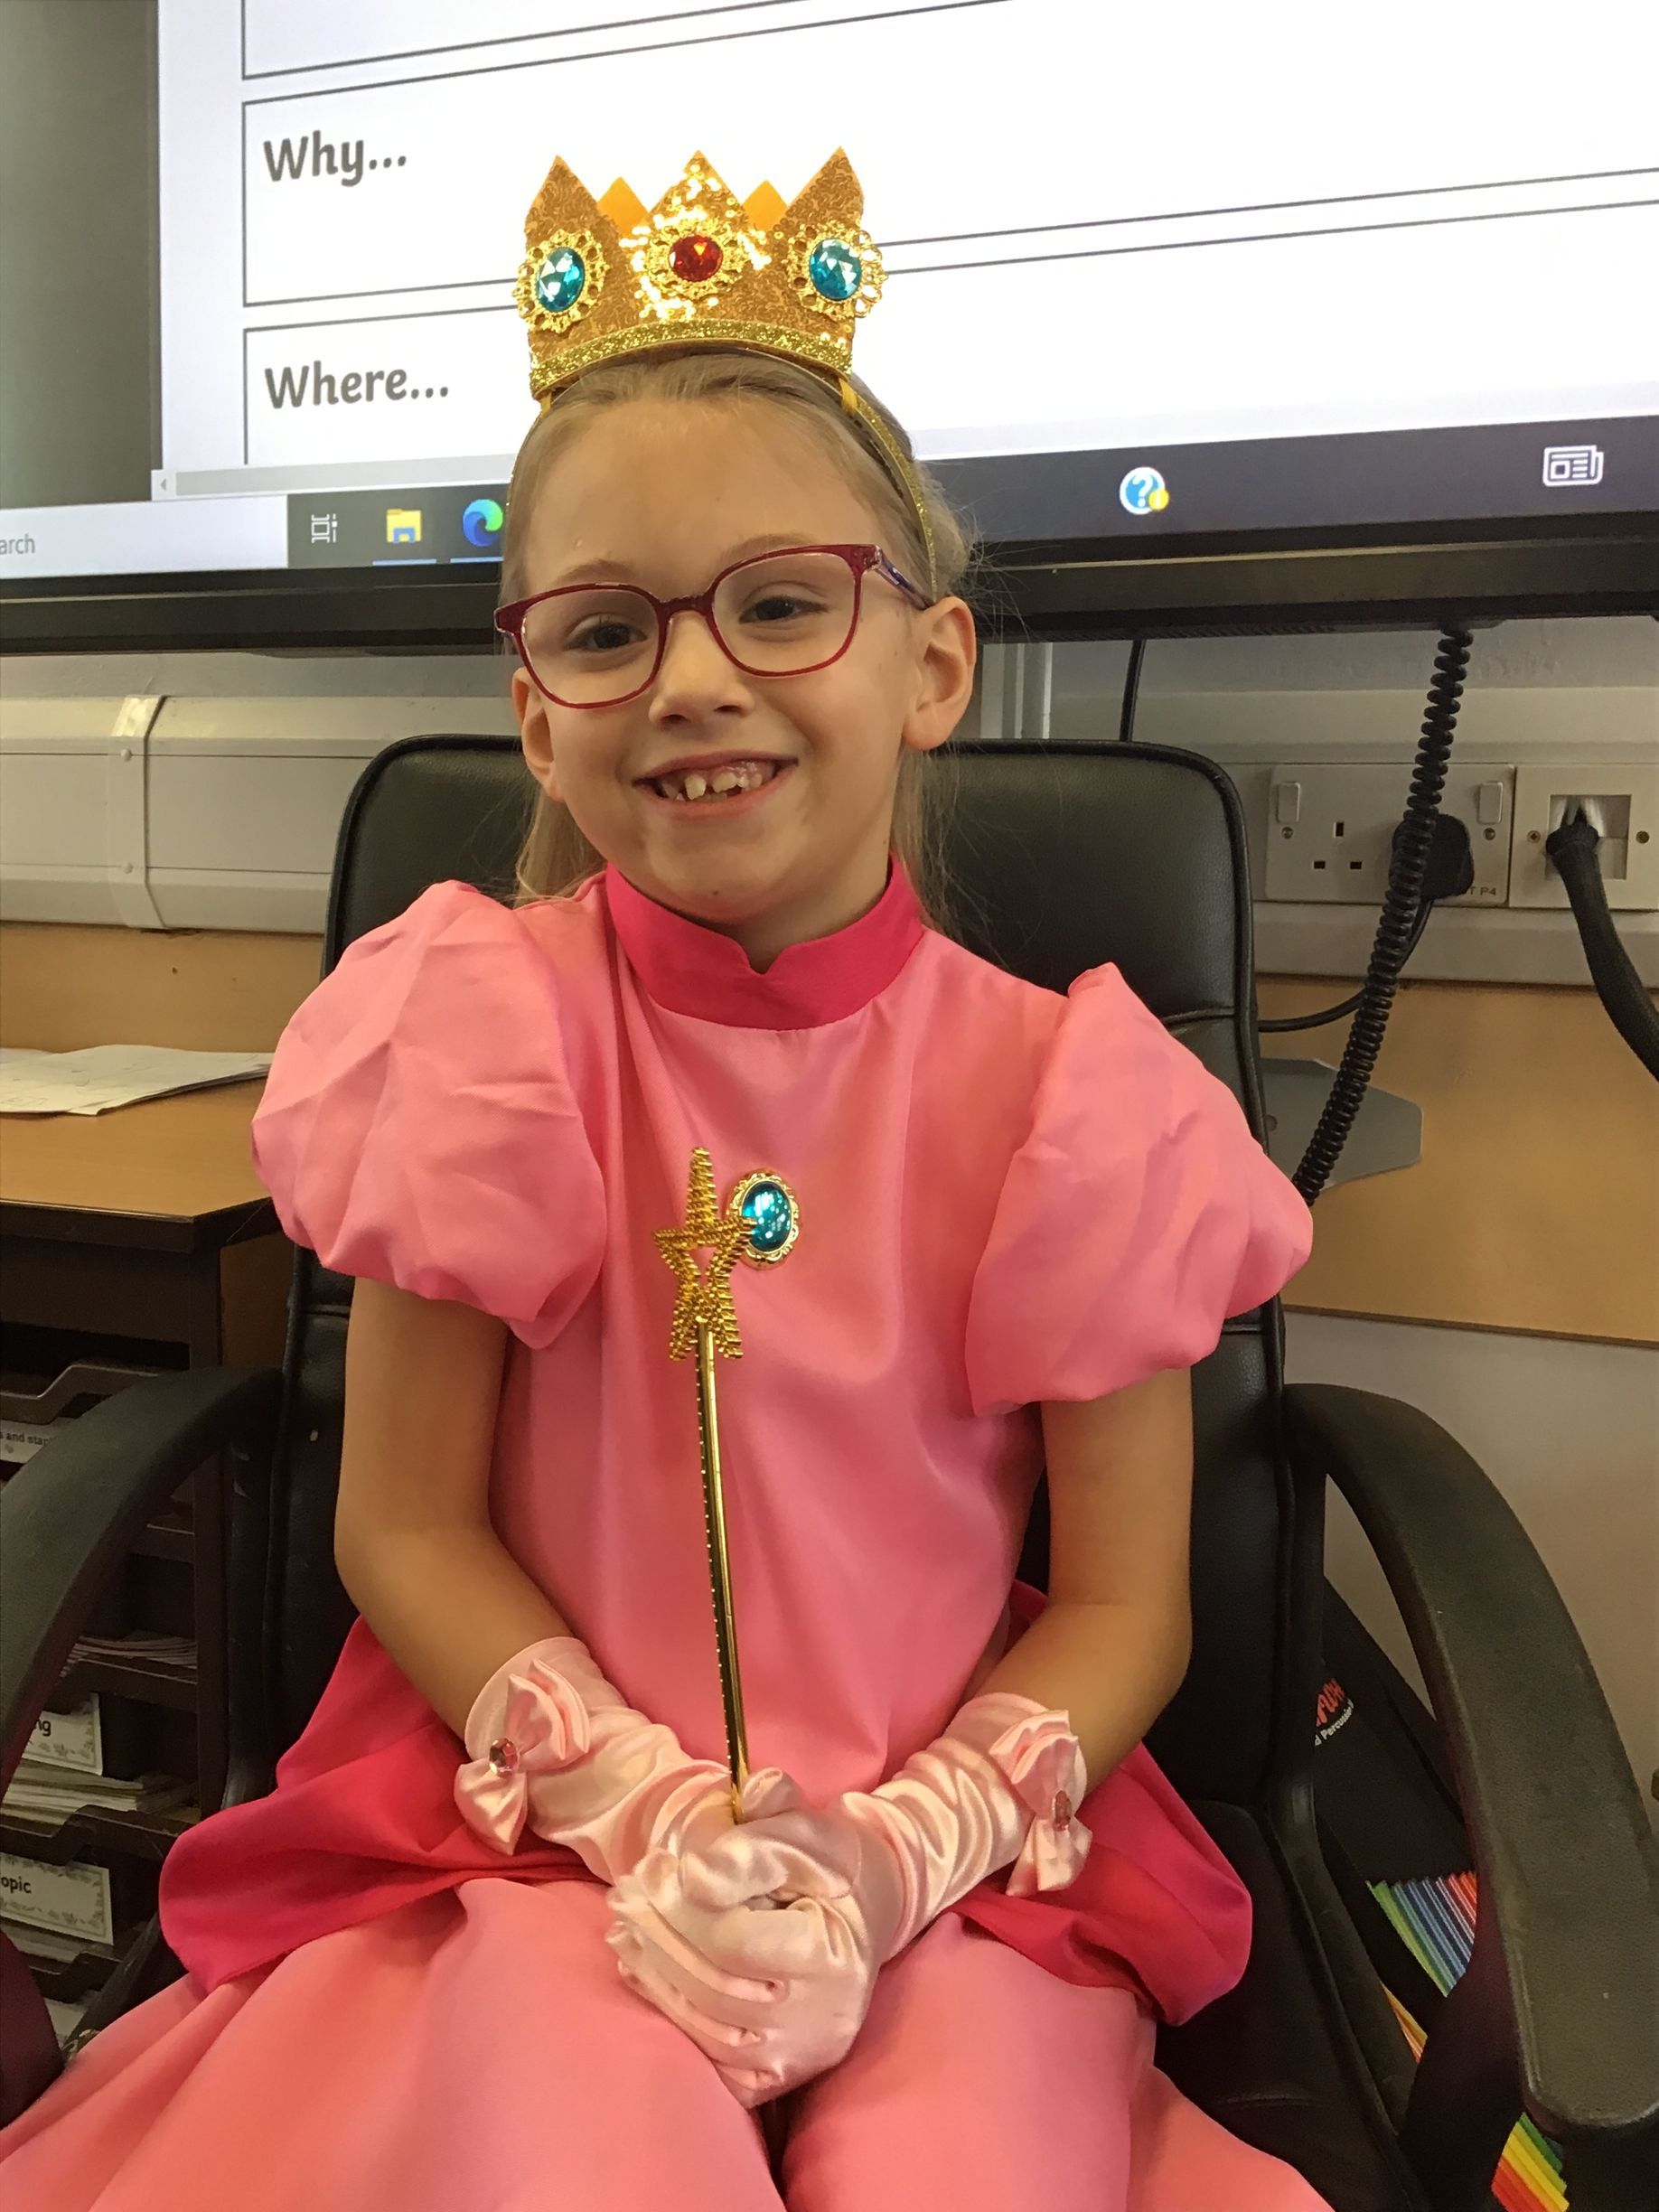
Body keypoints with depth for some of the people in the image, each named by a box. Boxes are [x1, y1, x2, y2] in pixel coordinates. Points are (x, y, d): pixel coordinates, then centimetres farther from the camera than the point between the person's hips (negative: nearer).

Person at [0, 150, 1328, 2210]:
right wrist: (651, 1809, -15)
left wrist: (898, 1848, -16)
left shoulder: (1061, 1099, -7)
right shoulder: (485, 1035, -7)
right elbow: (405, 1521, -3)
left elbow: (1119, 1607, -1)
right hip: (550, 1822, 0)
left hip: (955, 1852, 1)